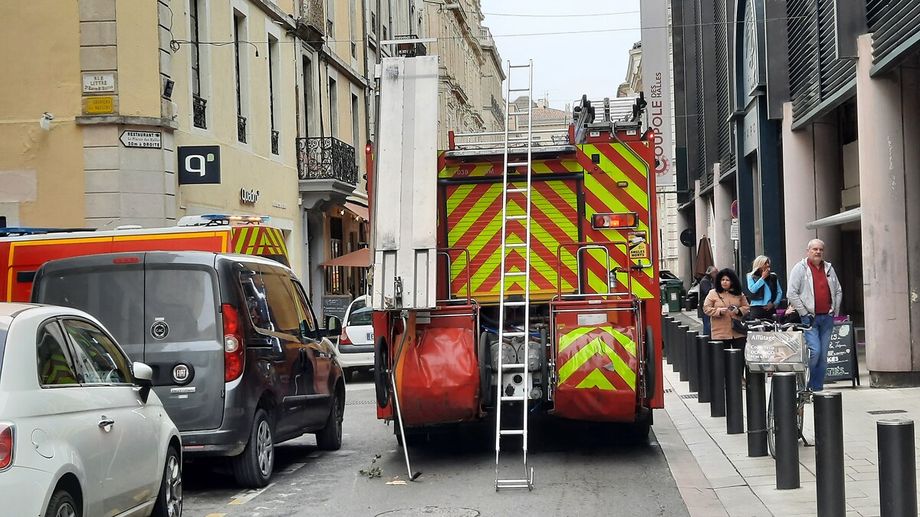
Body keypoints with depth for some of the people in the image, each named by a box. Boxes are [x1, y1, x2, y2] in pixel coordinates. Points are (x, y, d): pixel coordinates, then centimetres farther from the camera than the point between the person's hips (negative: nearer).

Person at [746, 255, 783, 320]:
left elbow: (779, 292, 13)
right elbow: (752, 289, -10)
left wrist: (774, 303, -2)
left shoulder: (773, 276, 13)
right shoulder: (751, 276, 7)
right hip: (757, 308, -2)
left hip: (770, 307, 2)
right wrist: (763, 277, -4)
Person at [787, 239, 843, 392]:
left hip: (827, 317, 5)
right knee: (814, 351, -17)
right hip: (809, 318, -5)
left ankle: (818, 388, 11)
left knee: (823, 355, 5)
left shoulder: (829, 268, 15)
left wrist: (835, 311, 9)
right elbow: (792, 294, -7)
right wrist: (804, 314, -10)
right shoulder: (800, 268, -2)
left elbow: (838, 291, 20)